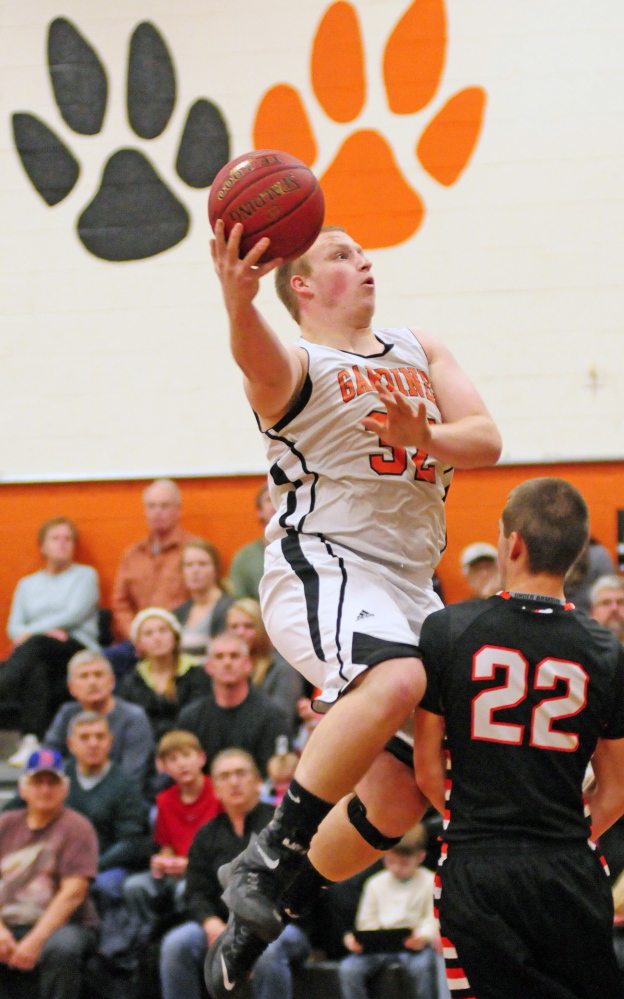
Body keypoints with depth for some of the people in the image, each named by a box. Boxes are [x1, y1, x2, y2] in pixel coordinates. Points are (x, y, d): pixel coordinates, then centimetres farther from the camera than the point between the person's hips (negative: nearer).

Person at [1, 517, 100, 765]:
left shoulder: (85, 575, 18)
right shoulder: (27, 584, 28)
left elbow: (75, 615, -1)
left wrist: (33, 632, -12)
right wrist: (45, 631, -10)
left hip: (78, 649, -2)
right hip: (38, 657, 2)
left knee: (35, 646, -39)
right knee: (36, 672, -40)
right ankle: (31, 741, -59)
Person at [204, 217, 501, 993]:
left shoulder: (420, 351, 19)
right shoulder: (298, 366, -3)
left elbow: (486, 439, 7)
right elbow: (257, 358, -29)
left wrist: (425, 439, -15)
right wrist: (238, 302, -51)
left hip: (408, 583, 8)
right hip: (322, 571, -8)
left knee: (406, 789, 8)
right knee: (397, 681, -37)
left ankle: (257, 926, 21)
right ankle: (268, 859, -30)